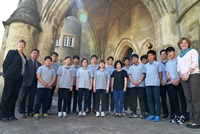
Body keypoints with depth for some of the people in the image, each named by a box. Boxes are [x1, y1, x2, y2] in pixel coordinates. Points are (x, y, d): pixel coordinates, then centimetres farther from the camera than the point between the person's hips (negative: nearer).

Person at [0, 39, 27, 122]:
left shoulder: (24, 56, 17)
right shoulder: (12, 52, 2)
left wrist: (22, 77, 8)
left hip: (19, 79, 6)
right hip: (11, 77, -5)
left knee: (14, 97, 8)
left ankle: (11, 115, 17)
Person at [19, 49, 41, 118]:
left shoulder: (39, 64, 14)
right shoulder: (27, 61, 4)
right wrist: (22, 79, -14)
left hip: (35, 82, 3)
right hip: (27, 81, -3)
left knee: (32, 97, 8)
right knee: (23, 97, 2)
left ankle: (30, 111, 20)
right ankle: (22, 112, 13)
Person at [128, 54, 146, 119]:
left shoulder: (142, 65, 6)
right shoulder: (131, 67, 17)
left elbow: (143, 74, -2)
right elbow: (130, 75, 8)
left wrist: (139, 81, -13)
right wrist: (133, 82, -8)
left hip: (141, 85, -3)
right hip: (133, 85, 4)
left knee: (141, 99, -1)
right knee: (133, 99, 4)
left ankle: (143, 113, 6)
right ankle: (134, 113, 10)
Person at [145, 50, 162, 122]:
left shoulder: (157, 63, 6)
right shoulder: (146, 65, 15)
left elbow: (160, 73, 8)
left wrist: (160, 81, 4)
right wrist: (145, 81, 6)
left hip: (156, 84, -4)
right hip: (148, 84, 4)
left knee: (157, 99, -1)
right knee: (149, 100, 6)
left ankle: (157, 115, 6)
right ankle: (152, 114, 15)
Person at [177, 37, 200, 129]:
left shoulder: (193, 51, 6)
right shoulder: (179, 56, 22)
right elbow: (178, 68, 17)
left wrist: (188, 74, -14)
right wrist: (181, 76, -1)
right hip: (184, 78, 6)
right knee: (189, 99, 5)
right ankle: (192, 120, 10)